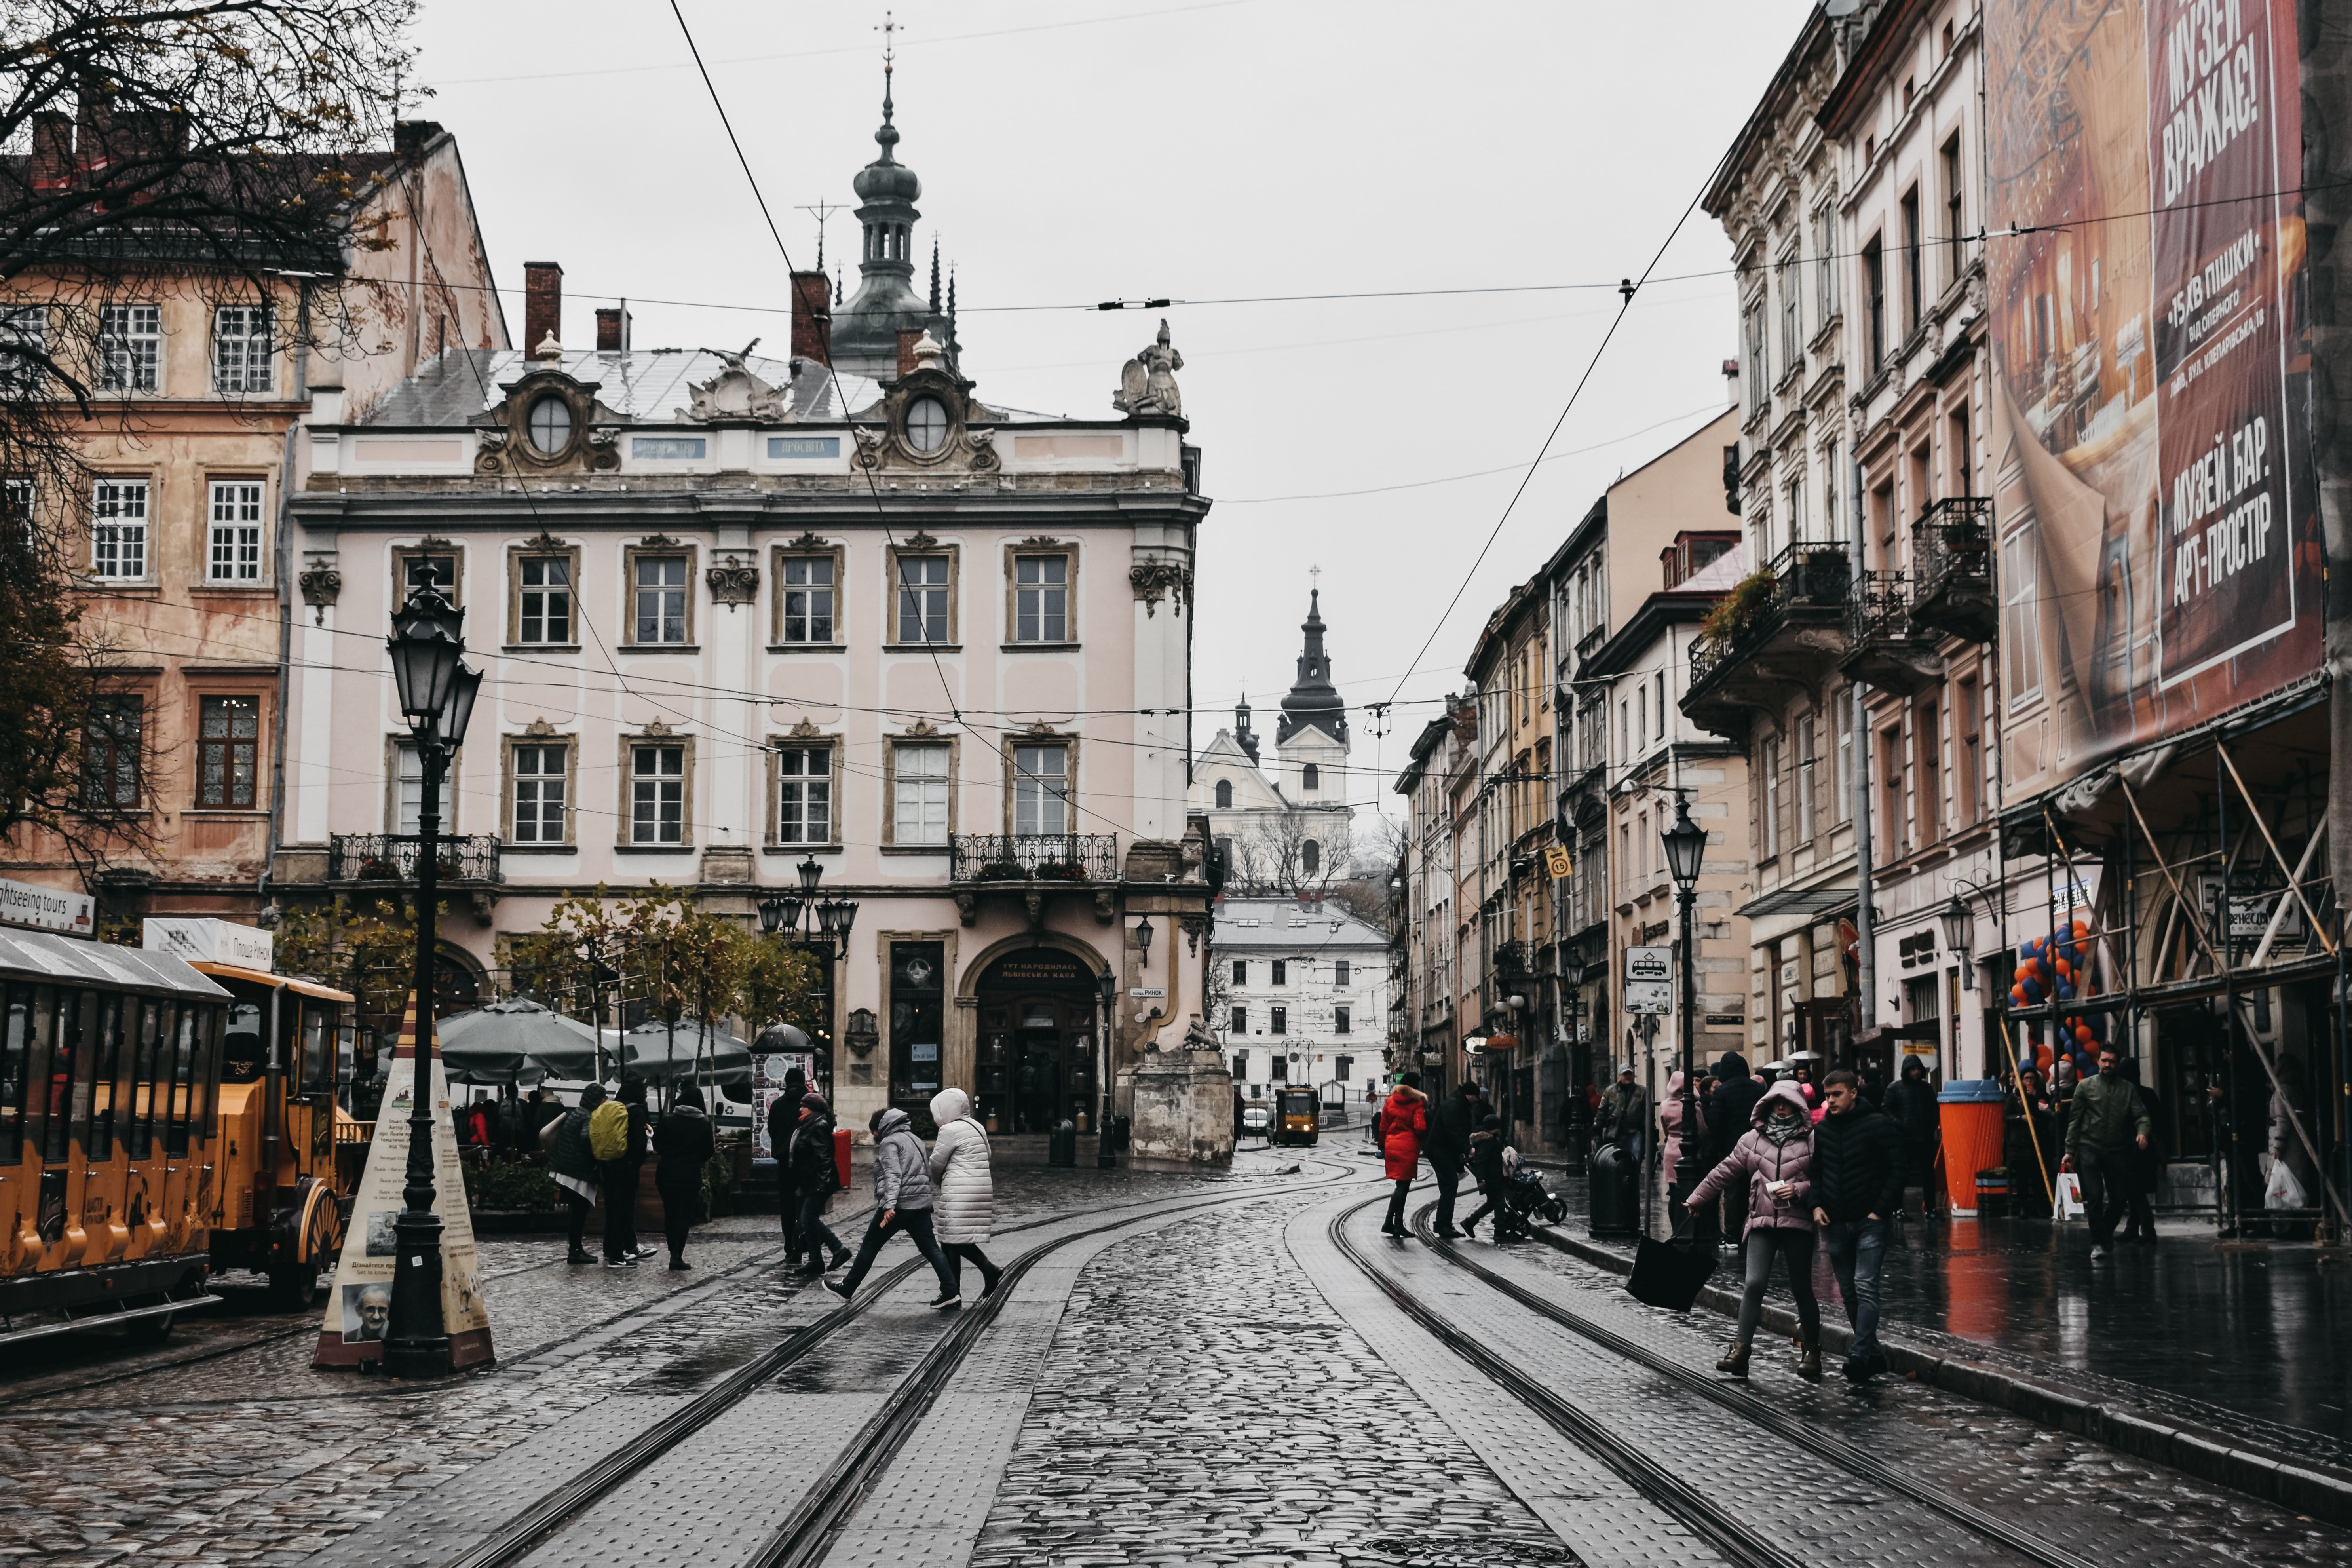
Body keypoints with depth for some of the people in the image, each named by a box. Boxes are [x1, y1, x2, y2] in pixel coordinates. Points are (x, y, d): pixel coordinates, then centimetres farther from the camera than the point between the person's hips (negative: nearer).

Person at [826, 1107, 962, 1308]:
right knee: (930, 1248, 3)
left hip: (898, 1206, -7)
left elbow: (893, 1175, -18)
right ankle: (951, 1292, -8)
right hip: (921, 1204, 7)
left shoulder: (889, 1142, -5)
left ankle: (847, 1288, 14)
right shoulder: (916, 1140, 22)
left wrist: (889, 1206, -26)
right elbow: (928, 1172, 23)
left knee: (870, 1245, 6)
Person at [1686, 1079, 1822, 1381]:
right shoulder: (1753, 1139, 11)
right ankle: (1741, 1350, -11)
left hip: (1798, 1223, -2)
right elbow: (1724, 1172, 14)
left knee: (1802, 1289, 5)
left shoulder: (1811, 1140, 3)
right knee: (1754, 1284, -10)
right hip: (1762, 1223, 2)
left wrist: (1799, 1190, -14)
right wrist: (1695, 1200, 14)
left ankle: (1811, 1351, 19)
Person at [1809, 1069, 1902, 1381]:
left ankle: (1861, 1354, -22)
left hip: (1869, 1222, -6)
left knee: (1865, 1287, -16)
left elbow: (1896, 1171, -6)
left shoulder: (1879, 1126, -6)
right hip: (1836, 1223, 6)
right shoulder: (1822, 1130, 10)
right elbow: (1816, 1171, 19)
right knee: (1849, 1292, 8)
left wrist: (1881, 1210, -12)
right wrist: (1816, 1204, 4)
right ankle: (1874, 1355, 17)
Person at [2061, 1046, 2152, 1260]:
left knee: (2119, 1198, 5)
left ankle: (2106, 1234, 30)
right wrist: (2070, 1151, 0)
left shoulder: (2128, 1089, 10)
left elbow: (2141, 1115, 2)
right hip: (2090, 1148, -2)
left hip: (2118, 1151, 2)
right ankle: (2097, 1244, -6)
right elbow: (2074, 1120, 5)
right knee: (2095, 1197, -11)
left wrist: (2142, 1132, -21)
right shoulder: (2085, 1087, 6)